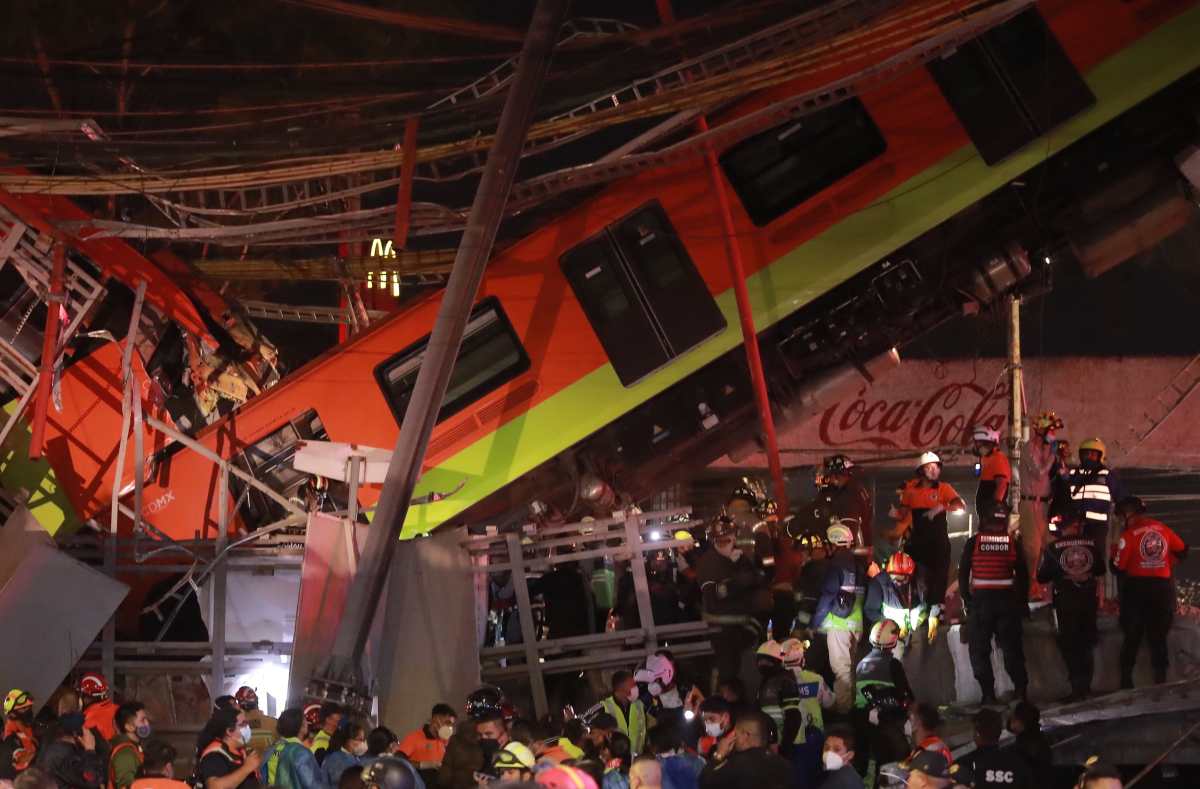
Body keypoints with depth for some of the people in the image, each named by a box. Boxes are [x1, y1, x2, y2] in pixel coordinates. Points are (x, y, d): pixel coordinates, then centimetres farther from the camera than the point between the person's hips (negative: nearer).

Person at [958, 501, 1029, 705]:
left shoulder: (973, 543, -2)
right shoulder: (1013, 543, 1)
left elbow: (963, 573, -2)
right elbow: (1023, 575, 4)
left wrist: (967, 600, 6)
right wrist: (1022, 602, 12)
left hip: (980, 601, -2)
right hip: (1007, 601, 2)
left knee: (979, 649, 5)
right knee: (1012, 649, 11)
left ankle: (988, 693, -2)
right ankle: (1020, 690, 7)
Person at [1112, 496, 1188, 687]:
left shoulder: (1128, 535, -12)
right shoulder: (1163, 529, 3)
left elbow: (1118, 567, -10)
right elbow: (1182, 551, 15)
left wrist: (1114, 551, 7)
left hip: (1136, 587, -3)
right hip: (1163, 587, 3)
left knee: (1132, 635, 7)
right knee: (1158, 635, 11)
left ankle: (1126, 677, 5)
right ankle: (1160, 678, 7)